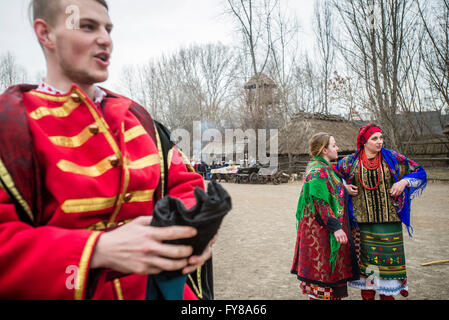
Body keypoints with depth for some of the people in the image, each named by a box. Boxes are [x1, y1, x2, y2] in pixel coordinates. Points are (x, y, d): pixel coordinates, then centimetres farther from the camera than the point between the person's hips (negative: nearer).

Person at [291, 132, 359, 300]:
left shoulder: (325, 168, 14)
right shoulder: (318, 171, -19)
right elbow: (320, 202, -24)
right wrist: (335, 227, -25)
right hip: (322, 229, -10)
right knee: (322, 268, 0)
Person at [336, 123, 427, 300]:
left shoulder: (392, 158, 2)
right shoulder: (351, 161, 0)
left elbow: (420, 172, 10)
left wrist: (404, 181, -7)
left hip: (389, 220, 1)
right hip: (363, 222, 0)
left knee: (388, 258, 6)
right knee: (365, 259, 7)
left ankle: (387, 294, 23)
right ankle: (367, 295, 22)